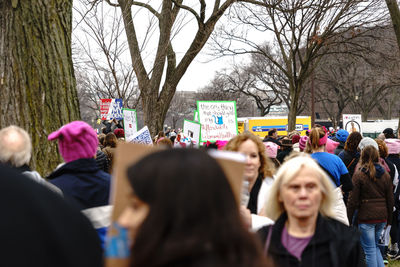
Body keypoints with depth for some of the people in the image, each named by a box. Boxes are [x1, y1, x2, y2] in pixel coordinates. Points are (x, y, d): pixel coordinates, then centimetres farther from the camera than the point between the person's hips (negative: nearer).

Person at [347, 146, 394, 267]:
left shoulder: (358, 175, -7)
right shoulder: (385, 175, 6)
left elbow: (353, 200, -8)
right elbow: (390, 199, 10)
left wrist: (348, 219, 0)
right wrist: (389, 219, 19)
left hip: (366, 217, -5)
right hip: (382, 216, 5)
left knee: (370, 249, 2)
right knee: (375, 246, 20)